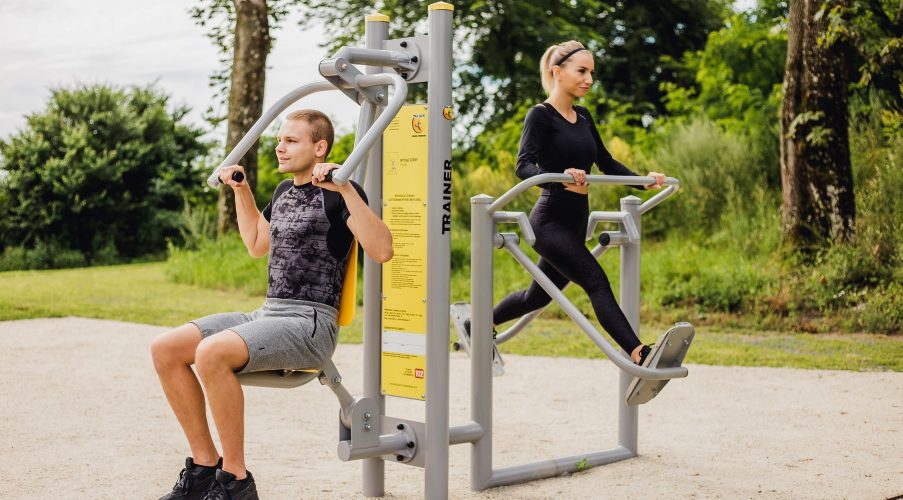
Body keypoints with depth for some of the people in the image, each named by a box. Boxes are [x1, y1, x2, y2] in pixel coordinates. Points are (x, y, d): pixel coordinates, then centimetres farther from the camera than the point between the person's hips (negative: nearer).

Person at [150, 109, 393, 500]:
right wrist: (241, 191, 31)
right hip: (267, 314, 8)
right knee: (165, 349, -8)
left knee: (211, 353, -32)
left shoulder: (338, 194, -7)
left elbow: (381, 251, -22)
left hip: (311, 324, -8)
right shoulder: (284, 191, 18)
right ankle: (205, 464, 1)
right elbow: (257, 246, 35)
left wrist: (346, 190, -28)